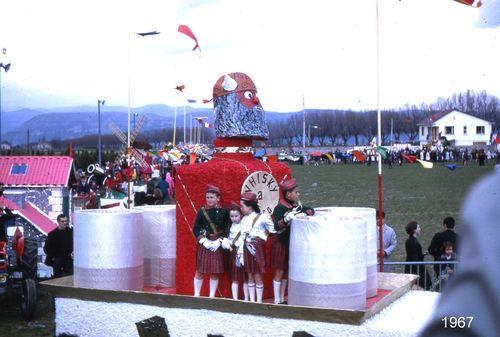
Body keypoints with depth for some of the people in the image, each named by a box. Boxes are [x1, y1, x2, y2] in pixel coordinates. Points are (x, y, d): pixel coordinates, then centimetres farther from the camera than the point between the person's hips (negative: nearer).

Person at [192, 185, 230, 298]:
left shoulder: (224, 211, -1)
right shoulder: (201, 211, 1)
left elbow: (227, 230, -1)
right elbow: (195, 229, 2)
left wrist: (219, 242, -11)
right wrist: (204, 241, -9)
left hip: (217, 245, 0)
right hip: (203, 244, 1)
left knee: (215, 273, 4)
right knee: (199, 271, 3)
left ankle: (212, 296, 15)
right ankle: (197, 295, 14)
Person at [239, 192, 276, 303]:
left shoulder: (262, 218, -9)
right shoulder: (244, 220, 8)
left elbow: (273, 230, -3)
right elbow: (242, 237, 11)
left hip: (257, 248, -5)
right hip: (247, 248, 5)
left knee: (258, 275, 1)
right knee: (250, 276, 11)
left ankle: (259, 301, 11)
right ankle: (252, 300, 20)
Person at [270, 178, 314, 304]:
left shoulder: (297, 206, 5)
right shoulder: (280, 208, -16)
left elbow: (311, 210, 10)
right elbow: (277, 226, -25)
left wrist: (304, 213, -11)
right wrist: (287, 219, -41)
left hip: (291, 243, 7)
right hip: (281, 243, -7)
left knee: (286, 272, 14)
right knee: (279, 272, -1)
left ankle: (282, 299, 24)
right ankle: (277, 301, 7)